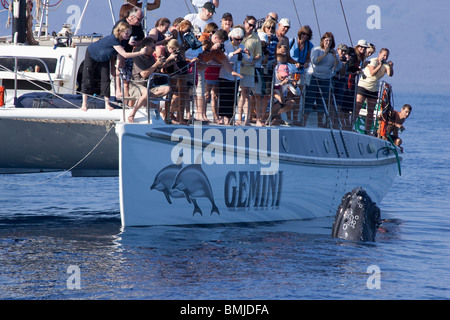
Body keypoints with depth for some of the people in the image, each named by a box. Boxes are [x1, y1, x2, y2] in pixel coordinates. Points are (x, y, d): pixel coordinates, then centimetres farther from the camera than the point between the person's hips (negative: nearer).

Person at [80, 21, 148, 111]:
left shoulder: (121, 41, -17)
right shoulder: (113, 39, -41)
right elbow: (124, 55, -47)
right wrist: (140, 52, -49)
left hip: (104, 59, 7)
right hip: (91, 56, -7)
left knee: (106, 79, -3)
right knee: (87, 79, -4)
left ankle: (107, 104, -3)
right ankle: (84, 103, 5)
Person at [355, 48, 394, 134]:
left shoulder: (386, 64, 5)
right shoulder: (373, 61, -9)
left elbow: (390, 74, -11)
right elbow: (372, 73, -22)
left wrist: (391, 67, -28)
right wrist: (380, 65, -27)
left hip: (374, 89, 5)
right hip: (363, 85, -5)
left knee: (370, 111, 4)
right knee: (357, 107, -13)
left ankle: (367, 130, 7)